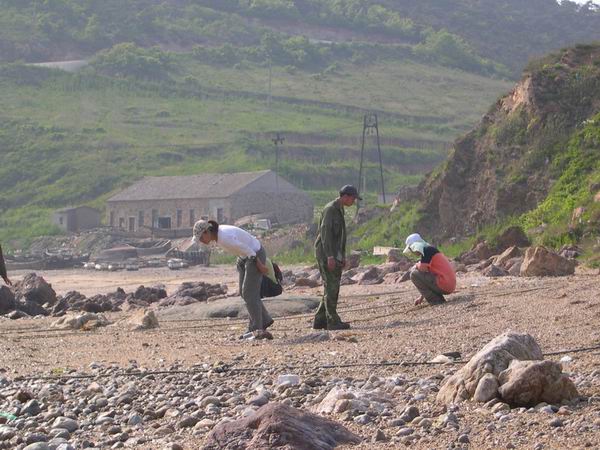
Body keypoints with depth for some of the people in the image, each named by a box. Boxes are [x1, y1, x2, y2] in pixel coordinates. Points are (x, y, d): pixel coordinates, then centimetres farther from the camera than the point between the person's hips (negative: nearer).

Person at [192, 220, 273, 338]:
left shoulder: (225, 238, -31)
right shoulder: (217, 235, -1)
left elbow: (247, 249, -25)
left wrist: (260, 265, -17)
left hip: (255, 255, -10)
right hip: (244, 257, 10)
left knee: (249, 293, -10)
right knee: (244, 292, 12)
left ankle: (257, 329, -5)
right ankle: (264, 320, 23)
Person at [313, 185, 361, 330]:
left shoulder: (339, 210, 17)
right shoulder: (330, 209, -13)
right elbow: (325, 233, -20)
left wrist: (342, 257, 21)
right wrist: (330, 256, -25)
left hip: (335, 255, 10)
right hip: (326, 253, -10)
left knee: (333, 288, 9)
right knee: (331, 287, -9)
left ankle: (320, 320, 11)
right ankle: (333, 321, -8)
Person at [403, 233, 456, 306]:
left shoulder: (427, 250, -7)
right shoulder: (431, 250, 21)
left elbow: (423, 268, -20)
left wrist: (417, 265, 6)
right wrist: (422, 297, 28)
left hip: (444, 285, -10)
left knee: (414, 274, -7)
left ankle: (434, 300, -8)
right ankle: (439, 299, 13)